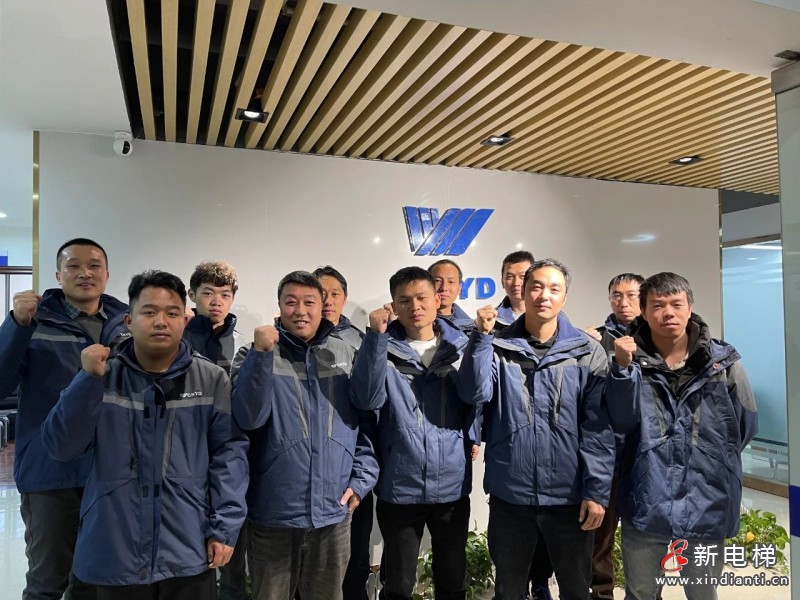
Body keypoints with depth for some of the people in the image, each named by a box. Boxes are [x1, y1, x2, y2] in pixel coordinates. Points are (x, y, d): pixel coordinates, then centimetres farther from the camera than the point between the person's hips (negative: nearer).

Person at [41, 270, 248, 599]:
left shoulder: (211, 379, -4)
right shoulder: (104, 376, 1)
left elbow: (229, 452, -4)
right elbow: (62, 447, -5)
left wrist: (224, 528, -8)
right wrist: (88, 379, -16)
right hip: (115, 553, 1)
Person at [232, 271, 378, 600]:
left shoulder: (346, 355, 4)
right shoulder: (256, 354, -2)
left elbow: (366, 422, 9)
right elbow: (247, 417, -16)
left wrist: (362, 478, 0)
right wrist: (262, 354, -24)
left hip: (333, 512, 2)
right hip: (273, 513, -1)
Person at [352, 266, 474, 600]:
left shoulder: (460, 346, 1)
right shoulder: (383, 348, -4)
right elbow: (367, 400, -21)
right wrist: (376, 336, -25)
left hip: (452, 484, 1)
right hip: (399, 487, -1)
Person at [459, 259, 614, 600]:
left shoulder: (587, 352, -4)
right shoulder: (498, 347, -1)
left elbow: (598, 428, -6)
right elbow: (474, 394, -17)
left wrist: (597, 491, -9)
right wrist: (482, 335, -21)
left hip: (570, 497, 0)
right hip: (509, 495, 1)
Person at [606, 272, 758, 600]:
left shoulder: (723, 360, -4)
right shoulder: (632, 359, -5)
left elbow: (746, 425, 5)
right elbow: (621, 422, -16)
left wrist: (711, 458, 7)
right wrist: (623, 368, -26)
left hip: (707, 504, 1)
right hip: (645, 504, 0)